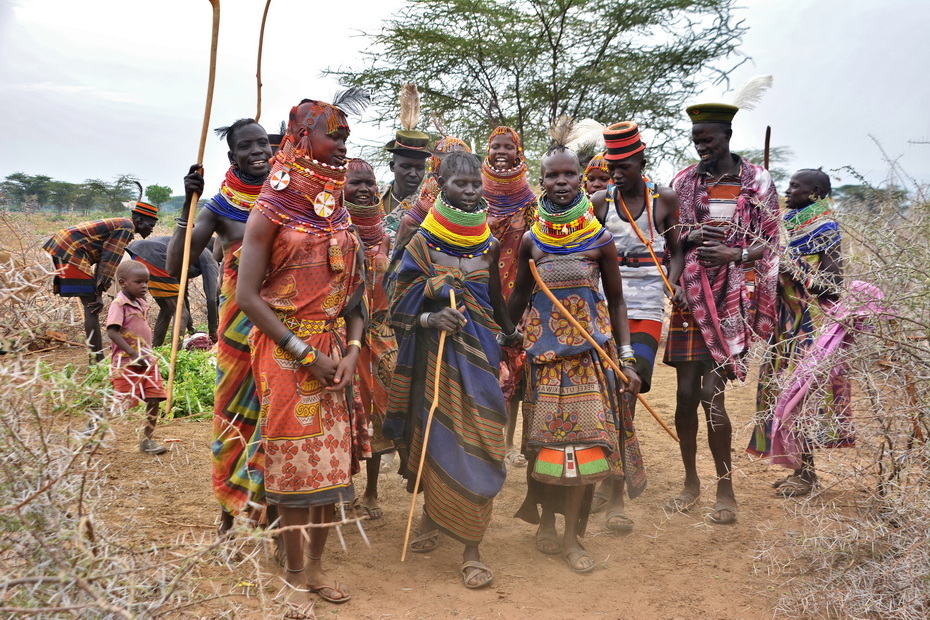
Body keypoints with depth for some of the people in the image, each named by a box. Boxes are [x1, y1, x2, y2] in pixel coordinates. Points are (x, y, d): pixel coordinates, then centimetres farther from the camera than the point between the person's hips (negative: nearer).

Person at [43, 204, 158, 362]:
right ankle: (98, 358, -9)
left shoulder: (118, 225, 21)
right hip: (71, 253, -10)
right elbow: (109, 261, -12)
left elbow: (104, 260, 17)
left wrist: (99, 293, 10)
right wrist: (99, 294, -10)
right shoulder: (127, 228, -9)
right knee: (91, 306, -8)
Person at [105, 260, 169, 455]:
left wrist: (148, 355, 14)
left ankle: (147, 439, 14)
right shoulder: (119, 304, -12)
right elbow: (112, 332, -21)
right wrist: (133, 354, -22)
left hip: (146, 361, 7)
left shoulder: (142, 304, 12)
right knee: (121, 404, -4)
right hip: (126, 363, -7)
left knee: (154, 399, 3)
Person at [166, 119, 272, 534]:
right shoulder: (220, 208, -1)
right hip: (239, 328, -1)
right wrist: (188, 203, -15)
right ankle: (230, 508, 21)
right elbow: (175, 266, -9)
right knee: (235, 412, 6)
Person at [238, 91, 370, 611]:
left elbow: (353, 290, 10)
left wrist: (352, 349, -6)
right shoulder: (273, 210, -8)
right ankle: (294, 574, 17)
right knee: (295, 460, 1)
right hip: (287, 351, -5)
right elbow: (248, 295, -13)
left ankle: (317, 563, 24)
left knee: (334, 457, 9)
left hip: (336, 351, 6)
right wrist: (305, 353, -16)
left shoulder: (340, 212, 10)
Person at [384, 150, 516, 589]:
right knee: (433, 436, 9)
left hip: (477, 352, 1)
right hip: (433, 353, -1)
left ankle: (471, 549, 3)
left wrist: (513, 335, 18)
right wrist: (431, 318, -22)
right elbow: (398, 310, -5)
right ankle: (432, 515, 35)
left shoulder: (488, 244, 5)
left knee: (475, 442, -3)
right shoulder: (422, 244, -4)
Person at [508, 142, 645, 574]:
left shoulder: (599, 239, 0)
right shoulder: (531, 240, 4)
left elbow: (616, 301, 4)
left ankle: (572, 535, 9)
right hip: (544, 350, 1)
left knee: (585, 436, -3)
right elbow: (518, 298, 13)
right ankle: (546, 520, 23)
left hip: (591, 350, -1)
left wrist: (627, 359, -2)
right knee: (544, 436, 4)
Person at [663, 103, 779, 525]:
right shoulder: (683, 182, 10)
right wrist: (690, 238, -9)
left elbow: (769, 240, 2)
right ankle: (691, 482, 21)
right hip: (690, 296, 3)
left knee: (712, 394, -10)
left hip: (731, 299, -3)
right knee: (686, 393, 3)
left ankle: (725, 490, 6)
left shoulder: (757, 182, 3)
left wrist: (735, 255, -16)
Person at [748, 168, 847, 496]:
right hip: (789, 322, 9)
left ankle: (807, 473, 3)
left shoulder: (823, 229, -10)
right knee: (786, 390, 10)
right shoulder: (793, 224, 14)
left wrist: (791, 269, -18)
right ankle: (801, 468, 19)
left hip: (811, 325, -8)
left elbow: (832, 283, -16)